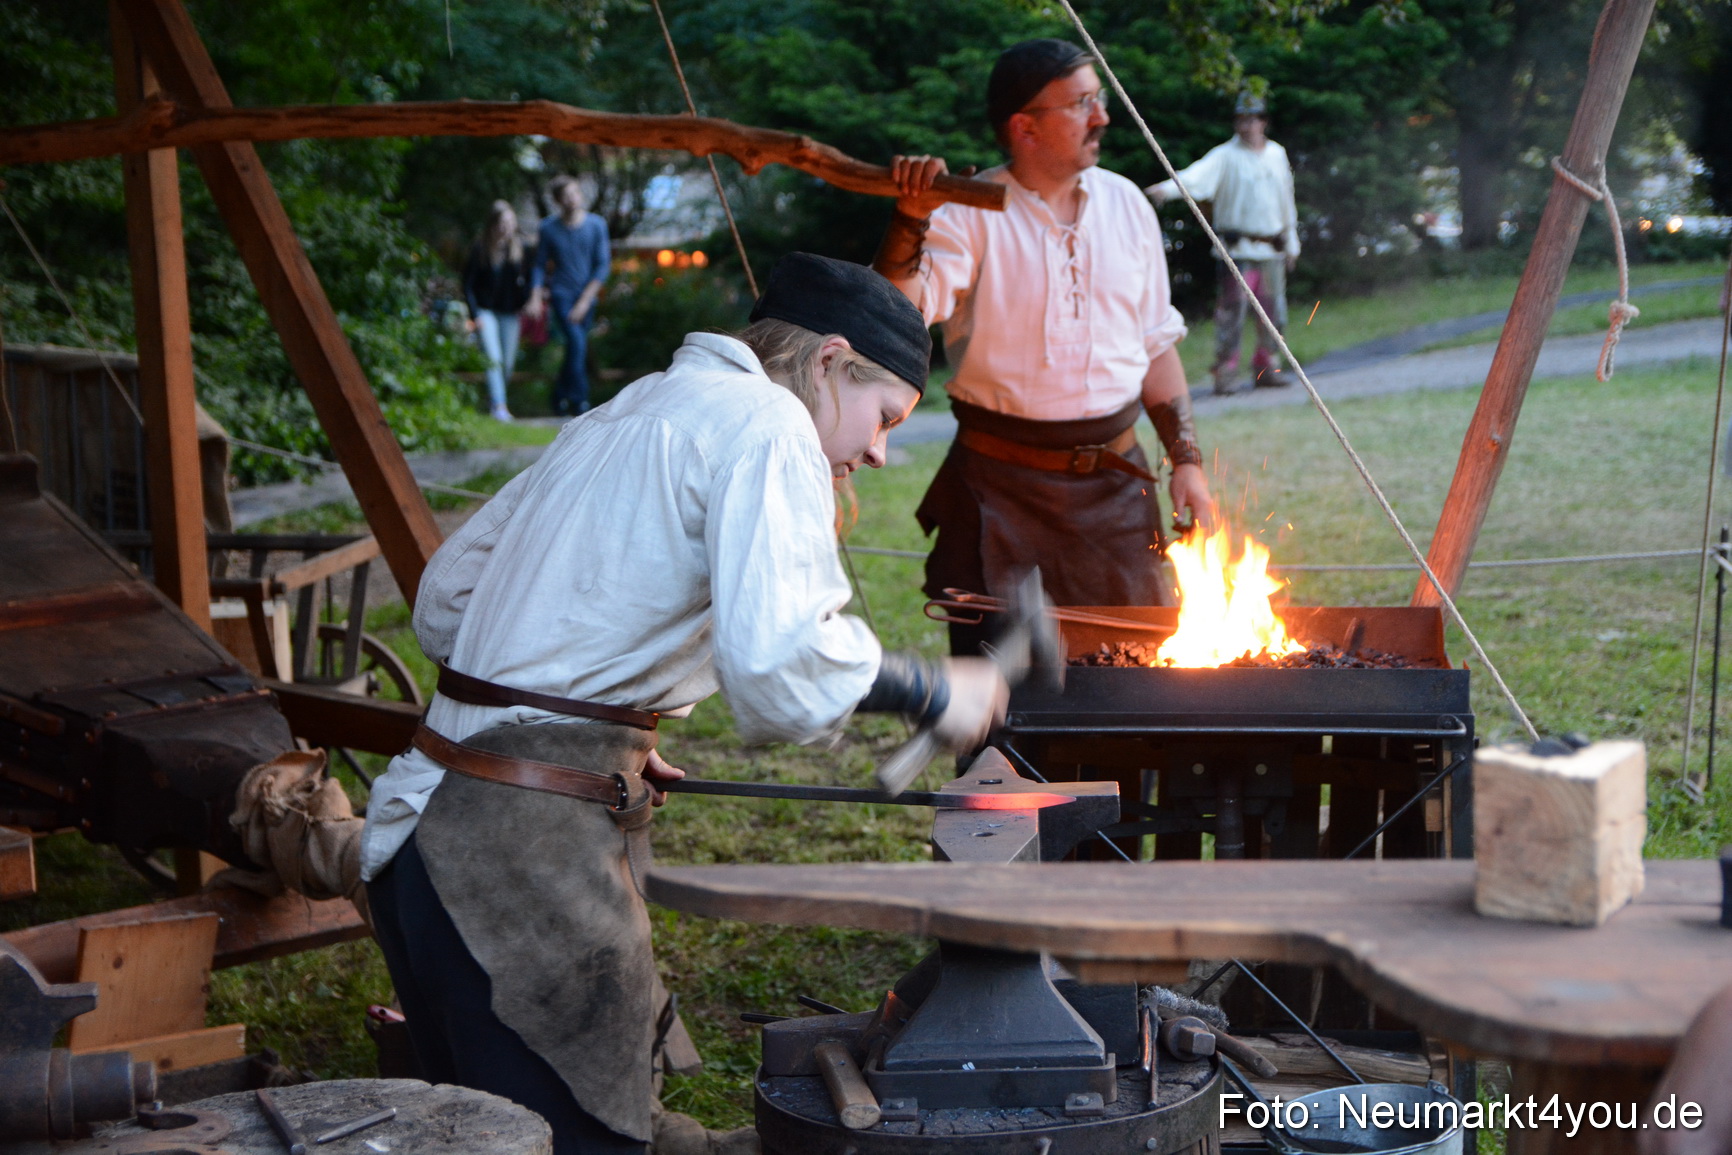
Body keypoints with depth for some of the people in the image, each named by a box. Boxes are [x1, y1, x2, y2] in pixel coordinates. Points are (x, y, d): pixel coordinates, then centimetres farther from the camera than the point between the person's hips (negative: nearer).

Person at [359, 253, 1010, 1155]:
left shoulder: (625, 414, 22)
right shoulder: (764, 424, -7)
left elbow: (444, 599, 27)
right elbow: (778, 659, -23)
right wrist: (927, 692, -7)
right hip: (529, 853, -10)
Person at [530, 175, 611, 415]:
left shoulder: (596, 225, -2)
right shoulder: (549, 228, -2)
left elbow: (602, 265, -3)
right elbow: (540, 265, 5)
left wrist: (585, 300, -11)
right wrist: (536, 298, -9)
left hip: (586, 294, 2)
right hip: (560, 294, -2)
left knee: (576, 347, 7)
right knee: (576, 341, -20)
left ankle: (560, 396, 26)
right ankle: (579, 401, -14)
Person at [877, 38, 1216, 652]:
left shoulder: (1125, 203, 7)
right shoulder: (970, 214, -8)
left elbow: (1156, 344, 14)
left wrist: (1186, 458, 9)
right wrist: (911, 219, -31)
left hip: (1113, 481, 4)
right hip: (1001, 485, -4)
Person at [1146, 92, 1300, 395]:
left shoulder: (1277, 154, 12)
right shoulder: (1225, 156, -4)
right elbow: (1198, 175, -22)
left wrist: (1291, 244, 22)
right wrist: (1168, 188, -42)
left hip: (1272, 249, 5)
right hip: (1238, 248, -5)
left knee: (1274, 312, 9)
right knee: (1232, 312, -9)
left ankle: (1266, 368, 20)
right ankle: (1225, 372, -5)